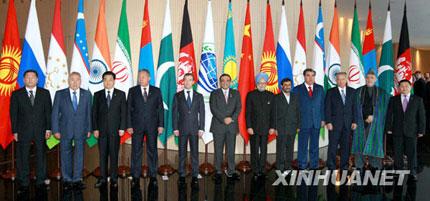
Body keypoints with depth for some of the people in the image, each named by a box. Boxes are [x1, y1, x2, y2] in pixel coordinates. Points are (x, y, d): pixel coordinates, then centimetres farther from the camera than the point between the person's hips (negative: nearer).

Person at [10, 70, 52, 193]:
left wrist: (48, 128, -2)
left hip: (40, 131, 1)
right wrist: (15, 131, -3)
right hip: (23, 131, -1)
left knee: (41, 156, 6)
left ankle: (41, 182, 17)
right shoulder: (16, 94, 4)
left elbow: (48, 112, 4)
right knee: (22, 158, 3)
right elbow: (13, 114, 2)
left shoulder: (45, 93, 6)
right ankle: (23, 184, 13)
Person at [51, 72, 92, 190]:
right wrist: (56, 130, -4)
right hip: (65, 130, 0)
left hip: (80, 130, 1)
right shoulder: (60, 94, 1)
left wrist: (89, 129, 3)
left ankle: (77, 180, 9)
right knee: (66, 155, 8)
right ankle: (67, 180, 19)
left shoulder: (86, 94, 5)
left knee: (79, 155, 1)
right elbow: (55, 113, 1)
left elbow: (88, 113, 7)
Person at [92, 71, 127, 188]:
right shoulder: (97, 95, 8)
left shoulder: (121, 94, 5)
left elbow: (124, 112, 2)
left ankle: (114, 179, 10)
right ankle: (102, 178, 11)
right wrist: (95, 128, -2)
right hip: (101, 129, 1)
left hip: (115, 129, -1)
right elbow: (94, 112, 6)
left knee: (114, 154, 2)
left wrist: (122, 128, -6)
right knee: (102, 154, 4)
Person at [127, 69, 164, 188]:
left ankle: (153, 177, 14)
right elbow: (128, 109, 3)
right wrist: (129, 125, -5)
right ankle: (136, 177, 10)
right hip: (137, 125, 0)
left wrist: (161, 125, -2)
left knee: (152, 151, 5)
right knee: (136, 152, 2)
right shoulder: (132, 91, 6)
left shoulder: (156, 91, 6)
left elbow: (160, 108, 4)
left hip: (152, 126, 0)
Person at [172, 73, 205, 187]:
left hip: (194, 129, 0)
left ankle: (194, 176, 8)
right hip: (182, 128, 0)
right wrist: (175, 128, -5)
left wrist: (201, 128, -3)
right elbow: (174, 113, 3)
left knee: (194, 152, 2)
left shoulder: (199, 96, 7)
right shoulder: (177, 96, 5)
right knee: (182, 153, 4)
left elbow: (202, 113, 5)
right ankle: (182, 175, 12)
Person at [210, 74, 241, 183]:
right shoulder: (214, 94, 7)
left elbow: (238, 108, 3)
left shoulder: (235, 93, 13)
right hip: (218, 126, -1)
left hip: (232, 126, 2)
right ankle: (218, 173, 8)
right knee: (218, 151, 2)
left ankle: (231, 173, 8)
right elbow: (213, 109, -4)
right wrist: (224, 119, -14)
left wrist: (232, 118, -13)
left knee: (231, 150, 3)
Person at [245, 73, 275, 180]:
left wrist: (272, 127, 1)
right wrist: (249, 127, -8)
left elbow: (272, 113, 7)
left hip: (266, 128, 2)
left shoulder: (270, 95, 8)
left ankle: (262, 171, 13)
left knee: (263, 150, 6)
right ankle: (256, 171, 8)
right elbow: (247, 112, -1)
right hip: (254, 128, -2)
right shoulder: (251, 95, 1)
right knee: (255, 150, 1)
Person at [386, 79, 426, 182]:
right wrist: (388, 128, -1)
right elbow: (389, 115, 6)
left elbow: (421, 116, 4)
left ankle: (412, 173, 5)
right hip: (397, 131, 1)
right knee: (398, 153, 4)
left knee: (412, 152, -1)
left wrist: (421, 130, -2)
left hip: (411, 131, -1)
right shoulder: (393, 100, 8)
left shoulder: (418, 100, 6)